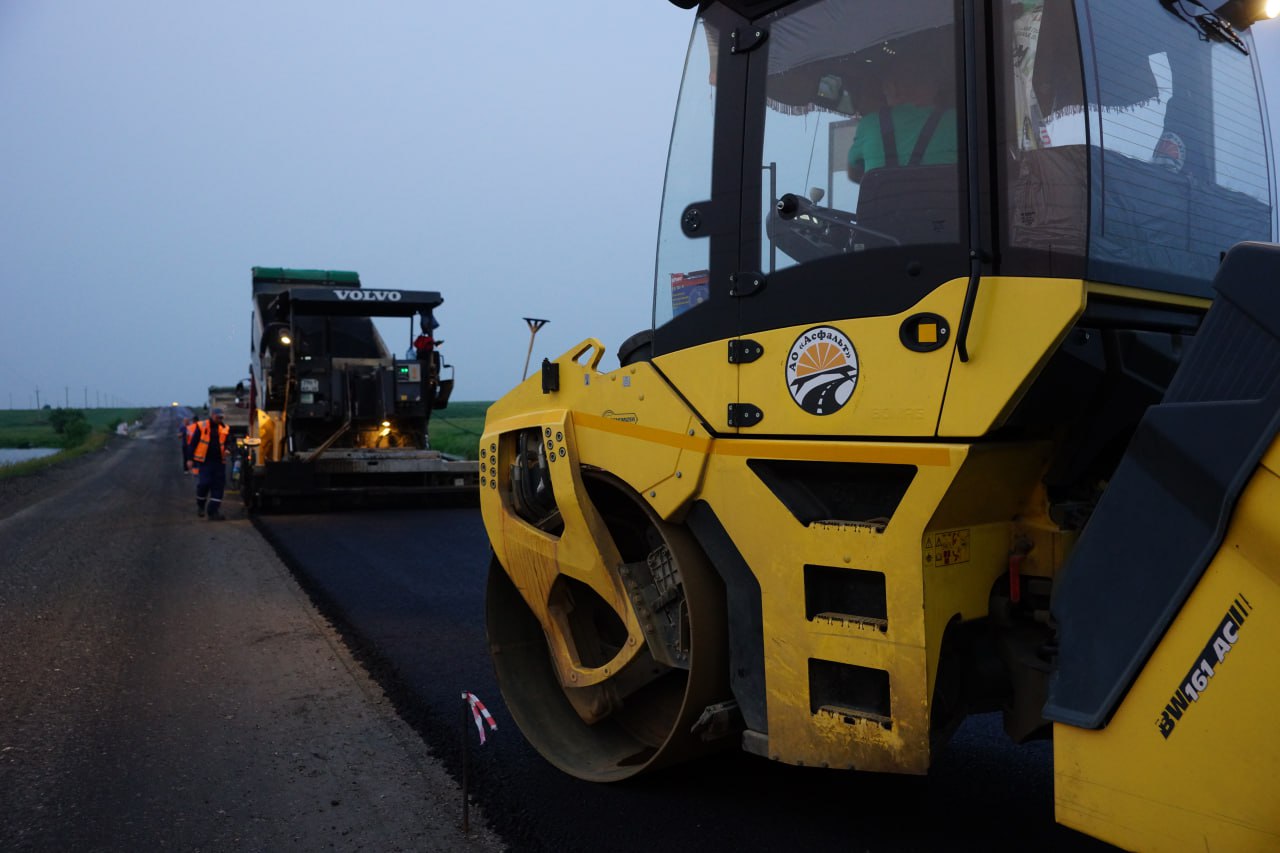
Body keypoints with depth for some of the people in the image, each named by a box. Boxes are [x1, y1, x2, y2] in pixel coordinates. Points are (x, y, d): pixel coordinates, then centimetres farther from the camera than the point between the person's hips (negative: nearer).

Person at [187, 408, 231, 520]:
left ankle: (213, 512, 5)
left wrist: (227, 450, -9)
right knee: (204, 483, -7)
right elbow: (193, 443, 1)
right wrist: (191, 458, -2)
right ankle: (200, 505, 21)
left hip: (219, 461, 3)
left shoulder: (225, 428, 7)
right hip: (205, 461, -3)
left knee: (218, 486, 0)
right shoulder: (201, 426, -1)